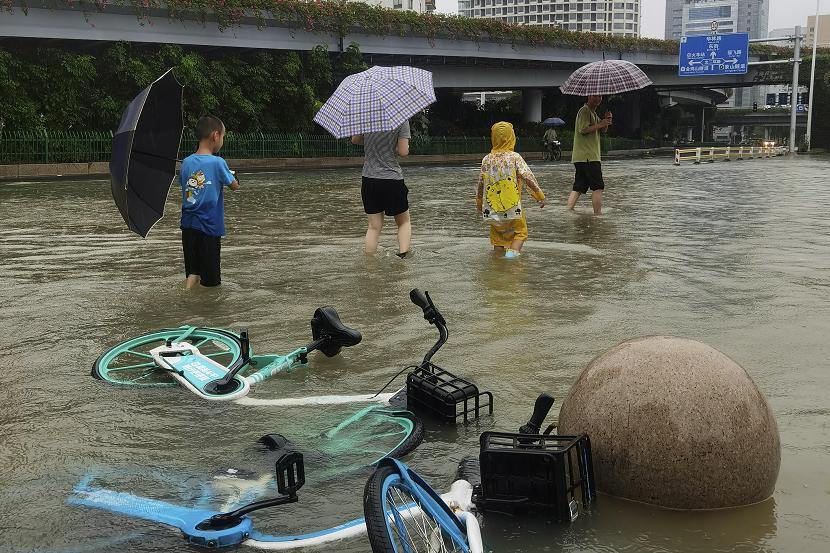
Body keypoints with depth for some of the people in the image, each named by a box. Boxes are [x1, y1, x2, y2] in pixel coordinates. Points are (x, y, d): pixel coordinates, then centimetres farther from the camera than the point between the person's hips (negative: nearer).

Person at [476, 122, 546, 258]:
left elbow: (481, 184, 9)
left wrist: (479, 203, 22)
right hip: (513, 209, -3)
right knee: (520, 232, 13)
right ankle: (513, 250, -9)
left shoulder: (487, 159, 1)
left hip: (492, 209, 3)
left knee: (497, 235, 19)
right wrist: (540, 196, -4)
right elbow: (528, 178, -14)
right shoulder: (515, 157, -9)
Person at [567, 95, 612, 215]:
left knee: (578, 188, 7)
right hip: (587, 157, -10)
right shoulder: (584, 111, -9)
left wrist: (606, 120, 4)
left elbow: (603, 130, 23)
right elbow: (583, 129, -20)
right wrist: (600, 124, -18)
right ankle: (597, 214, -10)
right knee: (598, 187, -10)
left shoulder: (593, 113, 23)